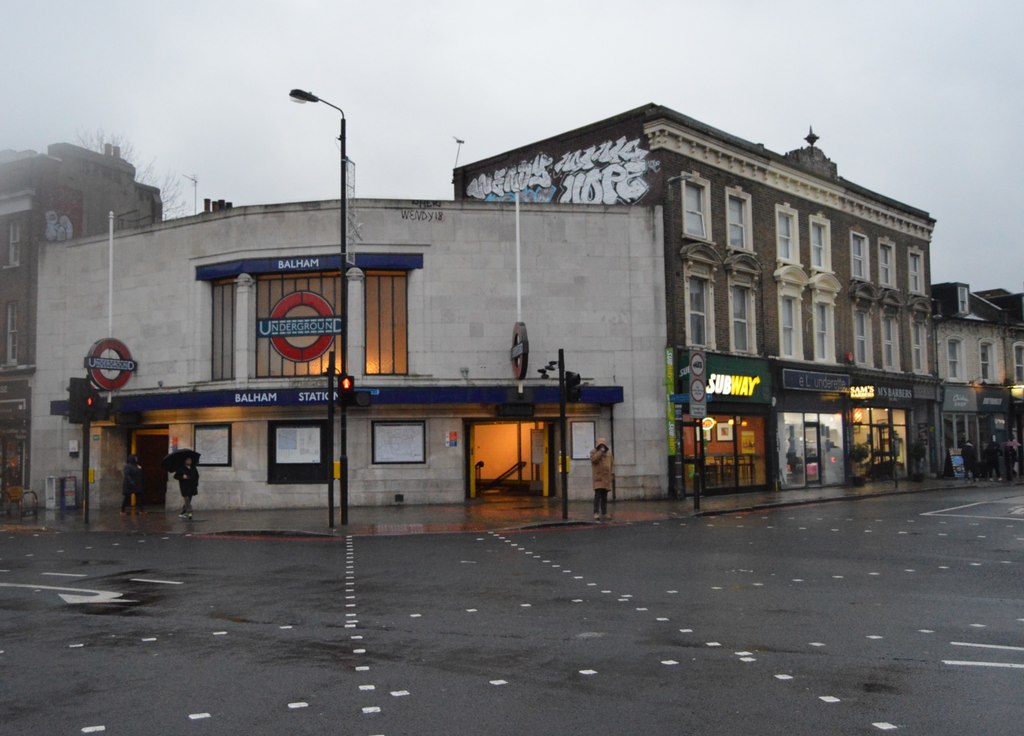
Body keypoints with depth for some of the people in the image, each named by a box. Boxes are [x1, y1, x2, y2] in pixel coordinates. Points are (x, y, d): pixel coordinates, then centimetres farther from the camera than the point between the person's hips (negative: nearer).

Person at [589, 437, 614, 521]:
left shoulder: (609, 452, 14)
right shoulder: (593, 452, 0)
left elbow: (612, 464, 18)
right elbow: (594, 459, -20)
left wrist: (612, 474, 11)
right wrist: (600, 451, -20)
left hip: (606, 478, 5)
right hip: (598, 478, -5)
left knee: (604, 496, 9)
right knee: (598, 495, -13)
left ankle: (604, 513, 14)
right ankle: (596, 513, -13)